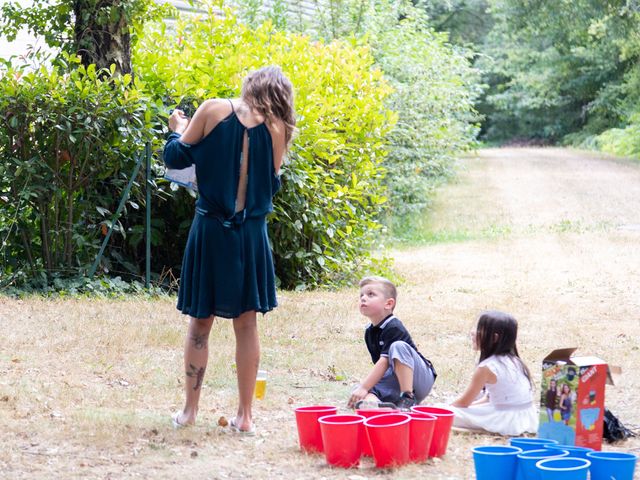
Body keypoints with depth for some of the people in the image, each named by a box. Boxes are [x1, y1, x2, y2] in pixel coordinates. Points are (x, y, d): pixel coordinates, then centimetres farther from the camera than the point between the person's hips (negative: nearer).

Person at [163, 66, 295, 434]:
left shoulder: (214, 110, -3)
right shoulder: (278, 130, 2)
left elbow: (176, 157, 1)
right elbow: (271, 184, 7)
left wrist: (178, 128, 19)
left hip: (210, 228, -1)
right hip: (252, 234, 1)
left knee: (200, 323, 9)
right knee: (246, 323, 8)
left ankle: (190, 410, 16)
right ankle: (245, 415, 11)